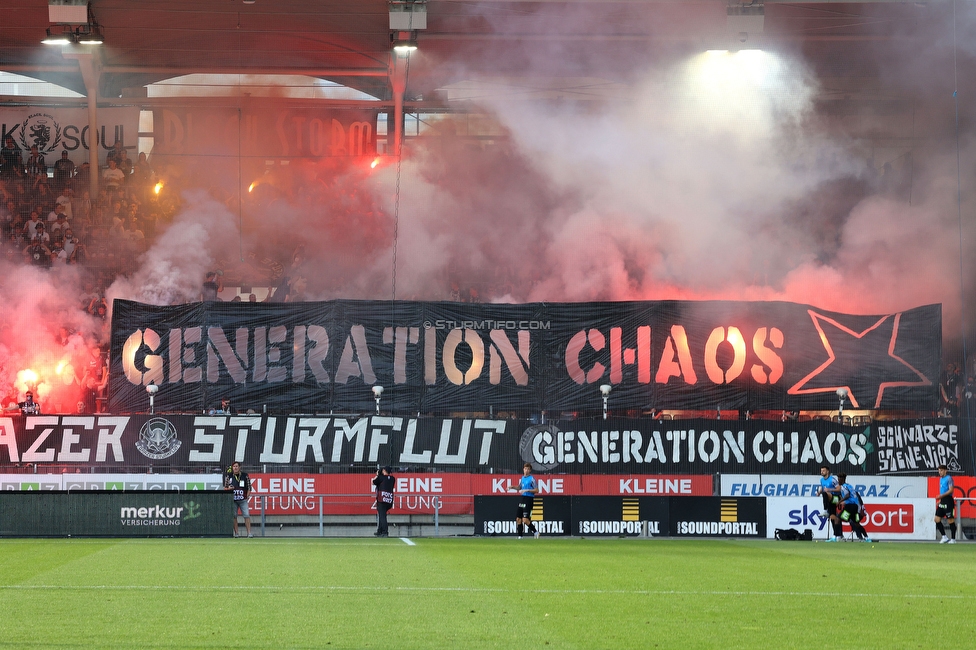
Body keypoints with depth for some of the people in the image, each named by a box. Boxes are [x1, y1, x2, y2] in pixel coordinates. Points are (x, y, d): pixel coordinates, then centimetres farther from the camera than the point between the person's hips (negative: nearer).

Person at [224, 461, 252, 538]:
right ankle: (236, 533, 7)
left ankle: (249, 533, -11)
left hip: (242, 500, -1)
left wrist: (247, 496, -3)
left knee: (246, 515, -10)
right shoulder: (229, 476, 6)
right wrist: (228, 488, -12)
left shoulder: (245, 475, 4)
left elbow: (249, 488, 6)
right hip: (232, 500, 1)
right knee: (234, 516, 1)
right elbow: (225, 488, 10)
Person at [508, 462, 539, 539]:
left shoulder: (532, 478, -8)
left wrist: (527, 490, -19)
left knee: (525, 520, -14)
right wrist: (513, 487, 11)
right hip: (521, 498, 7)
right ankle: (520, 536, 11)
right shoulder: (522, 478, 13)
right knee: (518, 519, 4)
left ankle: (535, 531, 5)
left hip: (528, 499, -7)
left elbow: (536, 490, -11)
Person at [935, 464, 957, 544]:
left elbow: (951, 490, -18)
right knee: (937, 519, 2)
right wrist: (939, 500, 22)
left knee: (950, 520, -3)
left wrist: (941, 496, -24)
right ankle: (944, 537, 9)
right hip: (942, 501, 9)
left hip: (948, 501, -9)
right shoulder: (941, 479, 17)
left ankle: (953, 539, 4)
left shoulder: (949, 478, -10)